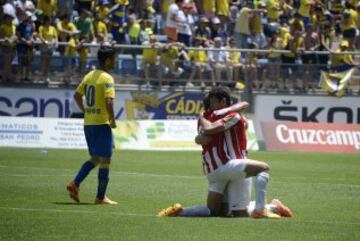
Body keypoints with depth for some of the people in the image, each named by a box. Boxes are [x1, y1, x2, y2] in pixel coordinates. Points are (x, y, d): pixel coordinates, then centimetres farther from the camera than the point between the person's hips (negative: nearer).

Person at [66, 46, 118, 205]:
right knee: (104, 160, 1)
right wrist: (112, 120, -12)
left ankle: (75, 184, 2)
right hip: (102, 124, -8)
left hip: (88, 123, 8)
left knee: (94, 159, 18)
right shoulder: (107, 78, -14)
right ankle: (101, 197, 3)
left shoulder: (89, 76, 11)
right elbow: (109, 102, -24)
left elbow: (77, 95, 17)